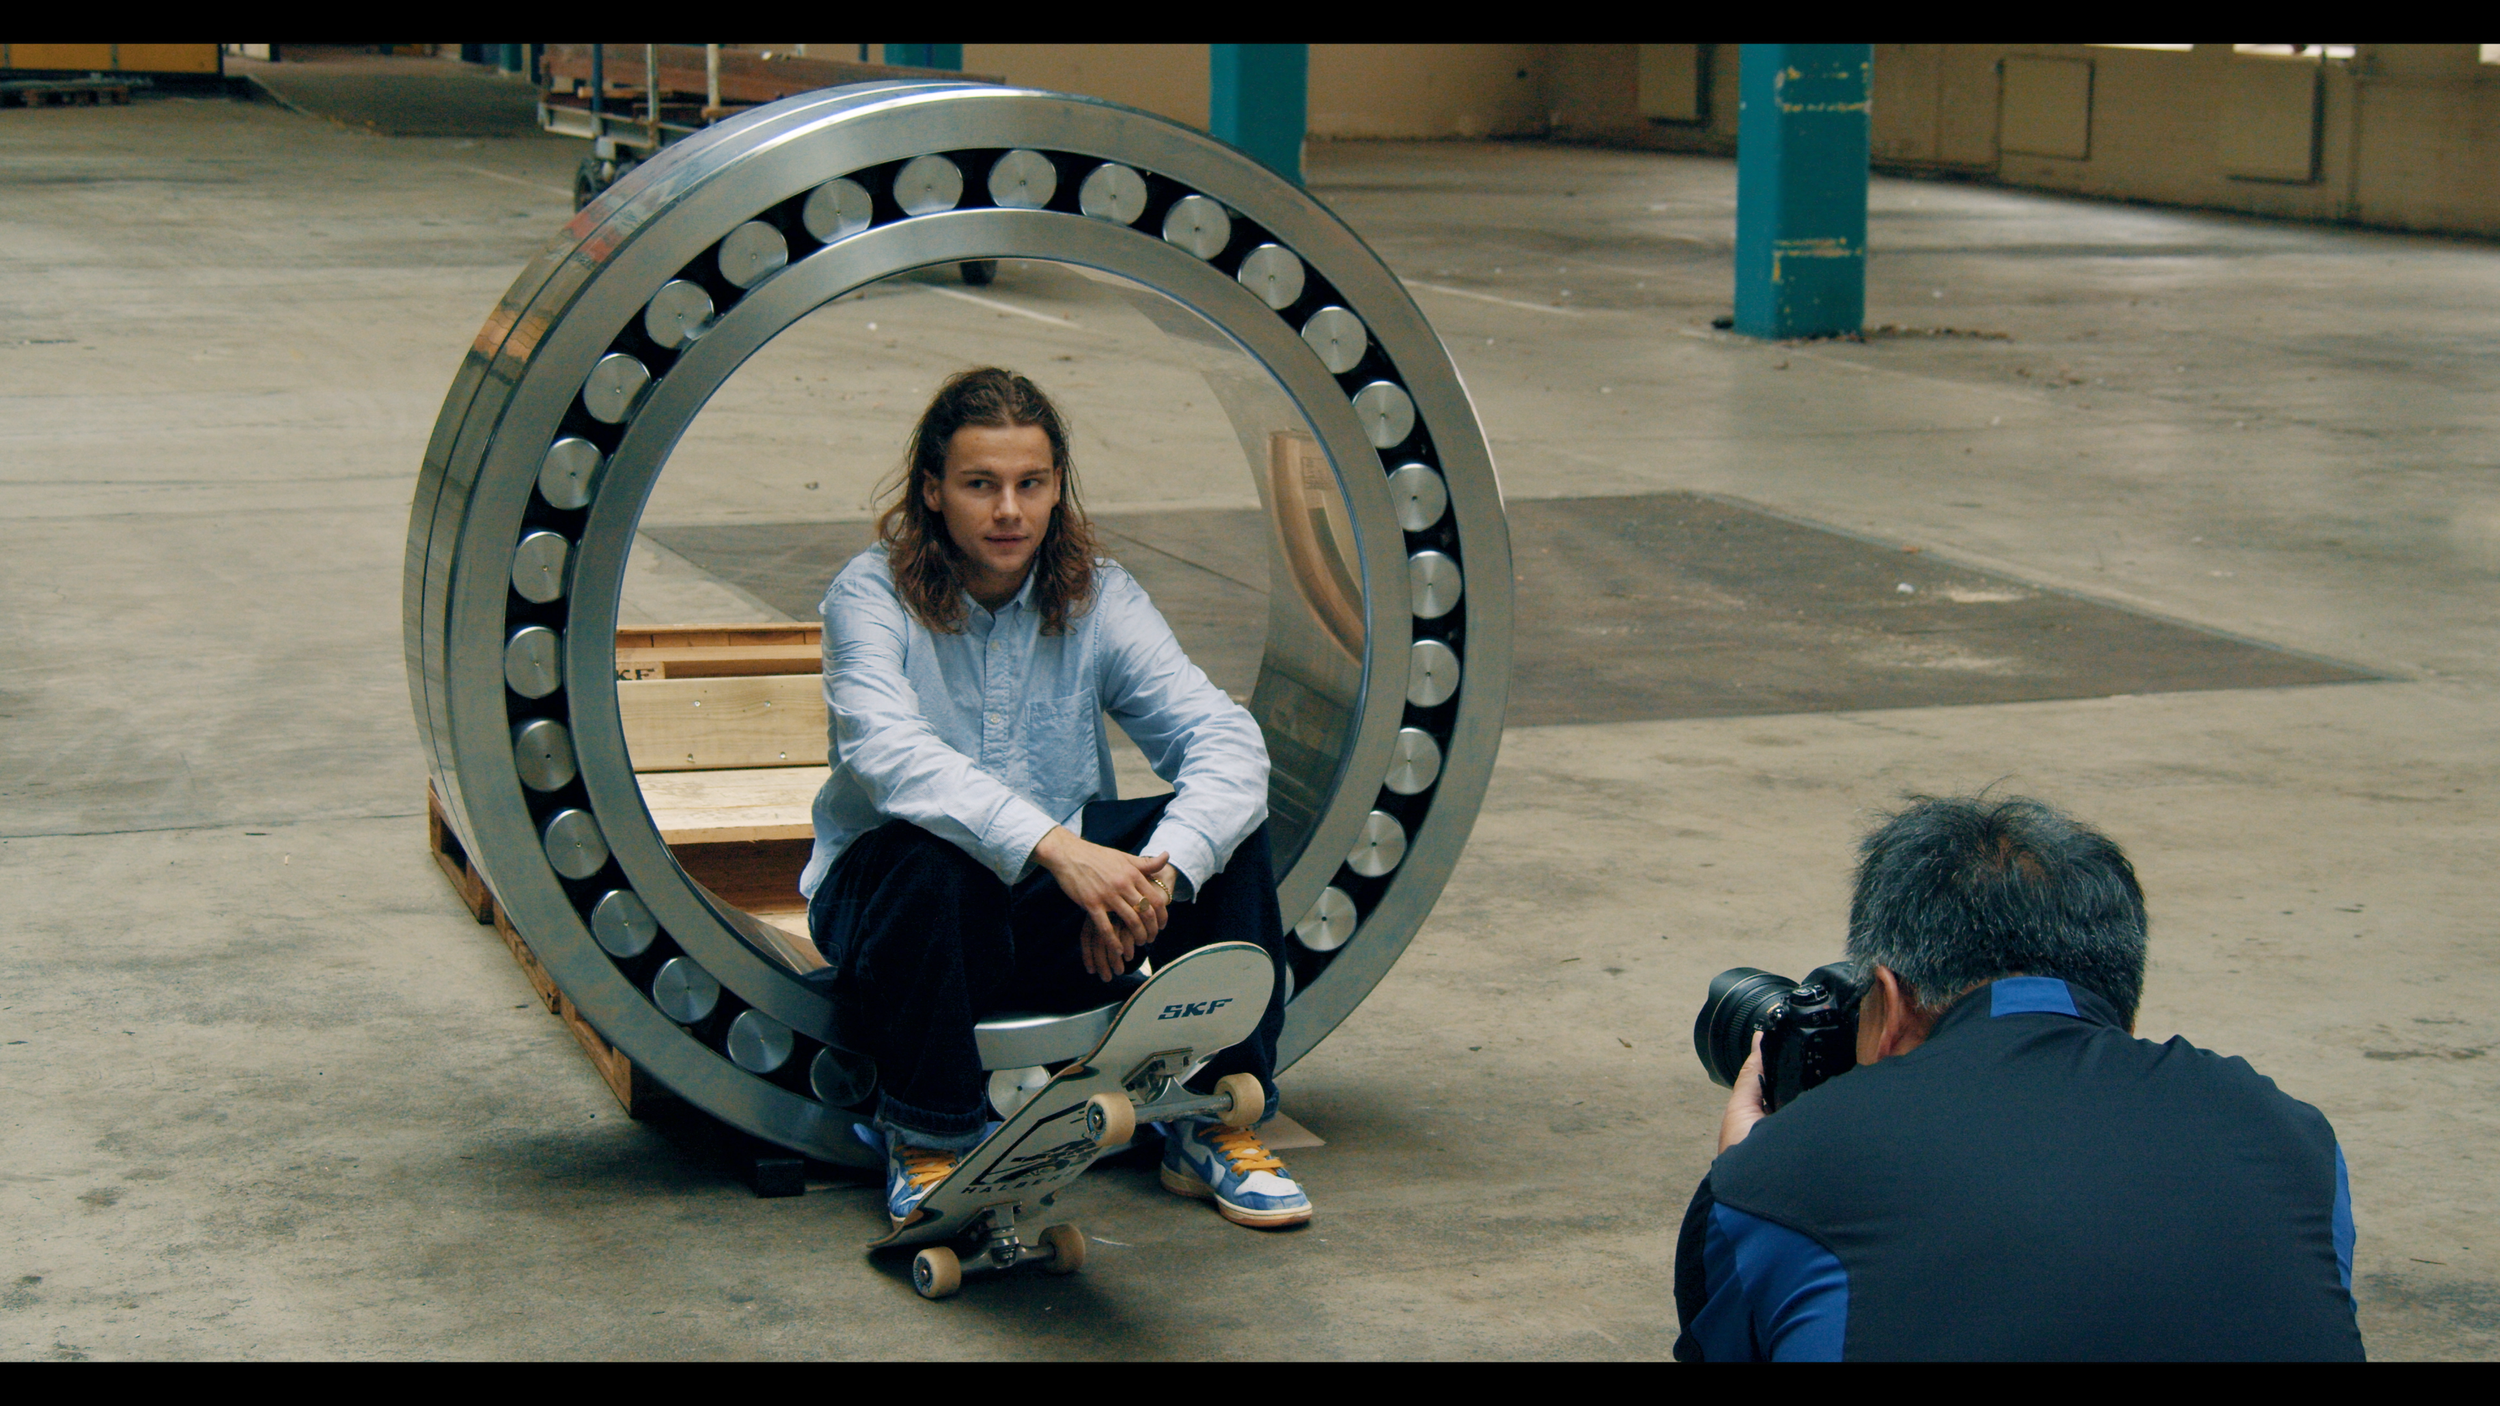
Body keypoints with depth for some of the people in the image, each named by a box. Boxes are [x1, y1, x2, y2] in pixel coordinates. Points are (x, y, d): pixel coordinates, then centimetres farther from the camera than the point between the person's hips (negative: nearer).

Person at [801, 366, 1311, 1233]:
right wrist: (1055, 848, -43)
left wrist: (1157, 871, -33)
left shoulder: (1099, 600, -1)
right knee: (934, 861, -37)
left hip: (1056, 911, 3)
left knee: (1228, 830, -17)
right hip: (886, 894, -3)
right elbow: (892, 755, -29)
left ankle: (1218, 1122, -7)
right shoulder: (872, 596, -10)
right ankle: (928, 1146, -17)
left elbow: (1225, 739, -13)